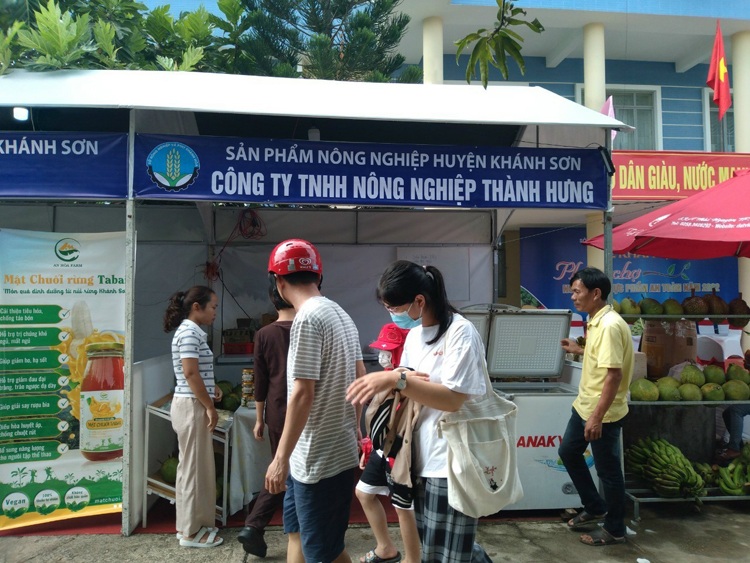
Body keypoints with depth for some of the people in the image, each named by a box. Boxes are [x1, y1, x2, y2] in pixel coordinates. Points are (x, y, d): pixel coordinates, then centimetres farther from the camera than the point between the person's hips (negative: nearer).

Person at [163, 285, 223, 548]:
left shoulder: (191, 331, 14)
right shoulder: (189, 332, -17)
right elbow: (190, 373, -22)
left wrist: (211, 387, 9)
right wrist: (210, 406, -18)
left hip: (192, 405, 10)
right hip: (192, 406, -10)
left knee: (191, 466, 16)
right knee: (196, 467, -1)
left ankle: (188, 524, 27)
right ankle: (192, 531, 11)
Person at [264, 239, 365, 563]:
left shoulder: (307, 319, -19)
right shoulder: (342, 315, 9)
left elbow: (302, 394, -22)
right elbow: (360, 376, 16)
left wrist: (281, 458, -17)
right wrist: (354, 425, 26)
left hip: (320, 460, -9)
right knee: (297, 532, 22)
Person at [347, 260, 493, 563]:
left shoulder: (460, 332, -16)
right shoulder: (414, 334, 8)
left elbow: (453, 399, -24)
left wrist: (396, 380, -30)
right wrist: (404, 380, -5)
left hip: (452, 463, -8)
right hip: (422, 457, 8)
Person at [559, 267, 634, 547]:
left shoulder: (609, 325, -24)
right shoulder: (596, 322, 6)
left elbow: (614, 374, -27)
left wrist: (597, 417, -27)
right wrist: (579, 350, 24)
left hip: (603, 413, -10)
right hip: (584, 405, 10)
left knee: (608, 470, 6)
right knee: (568, 451, 20)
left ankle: (615, 530, 26)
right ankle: (595, 508, 36)